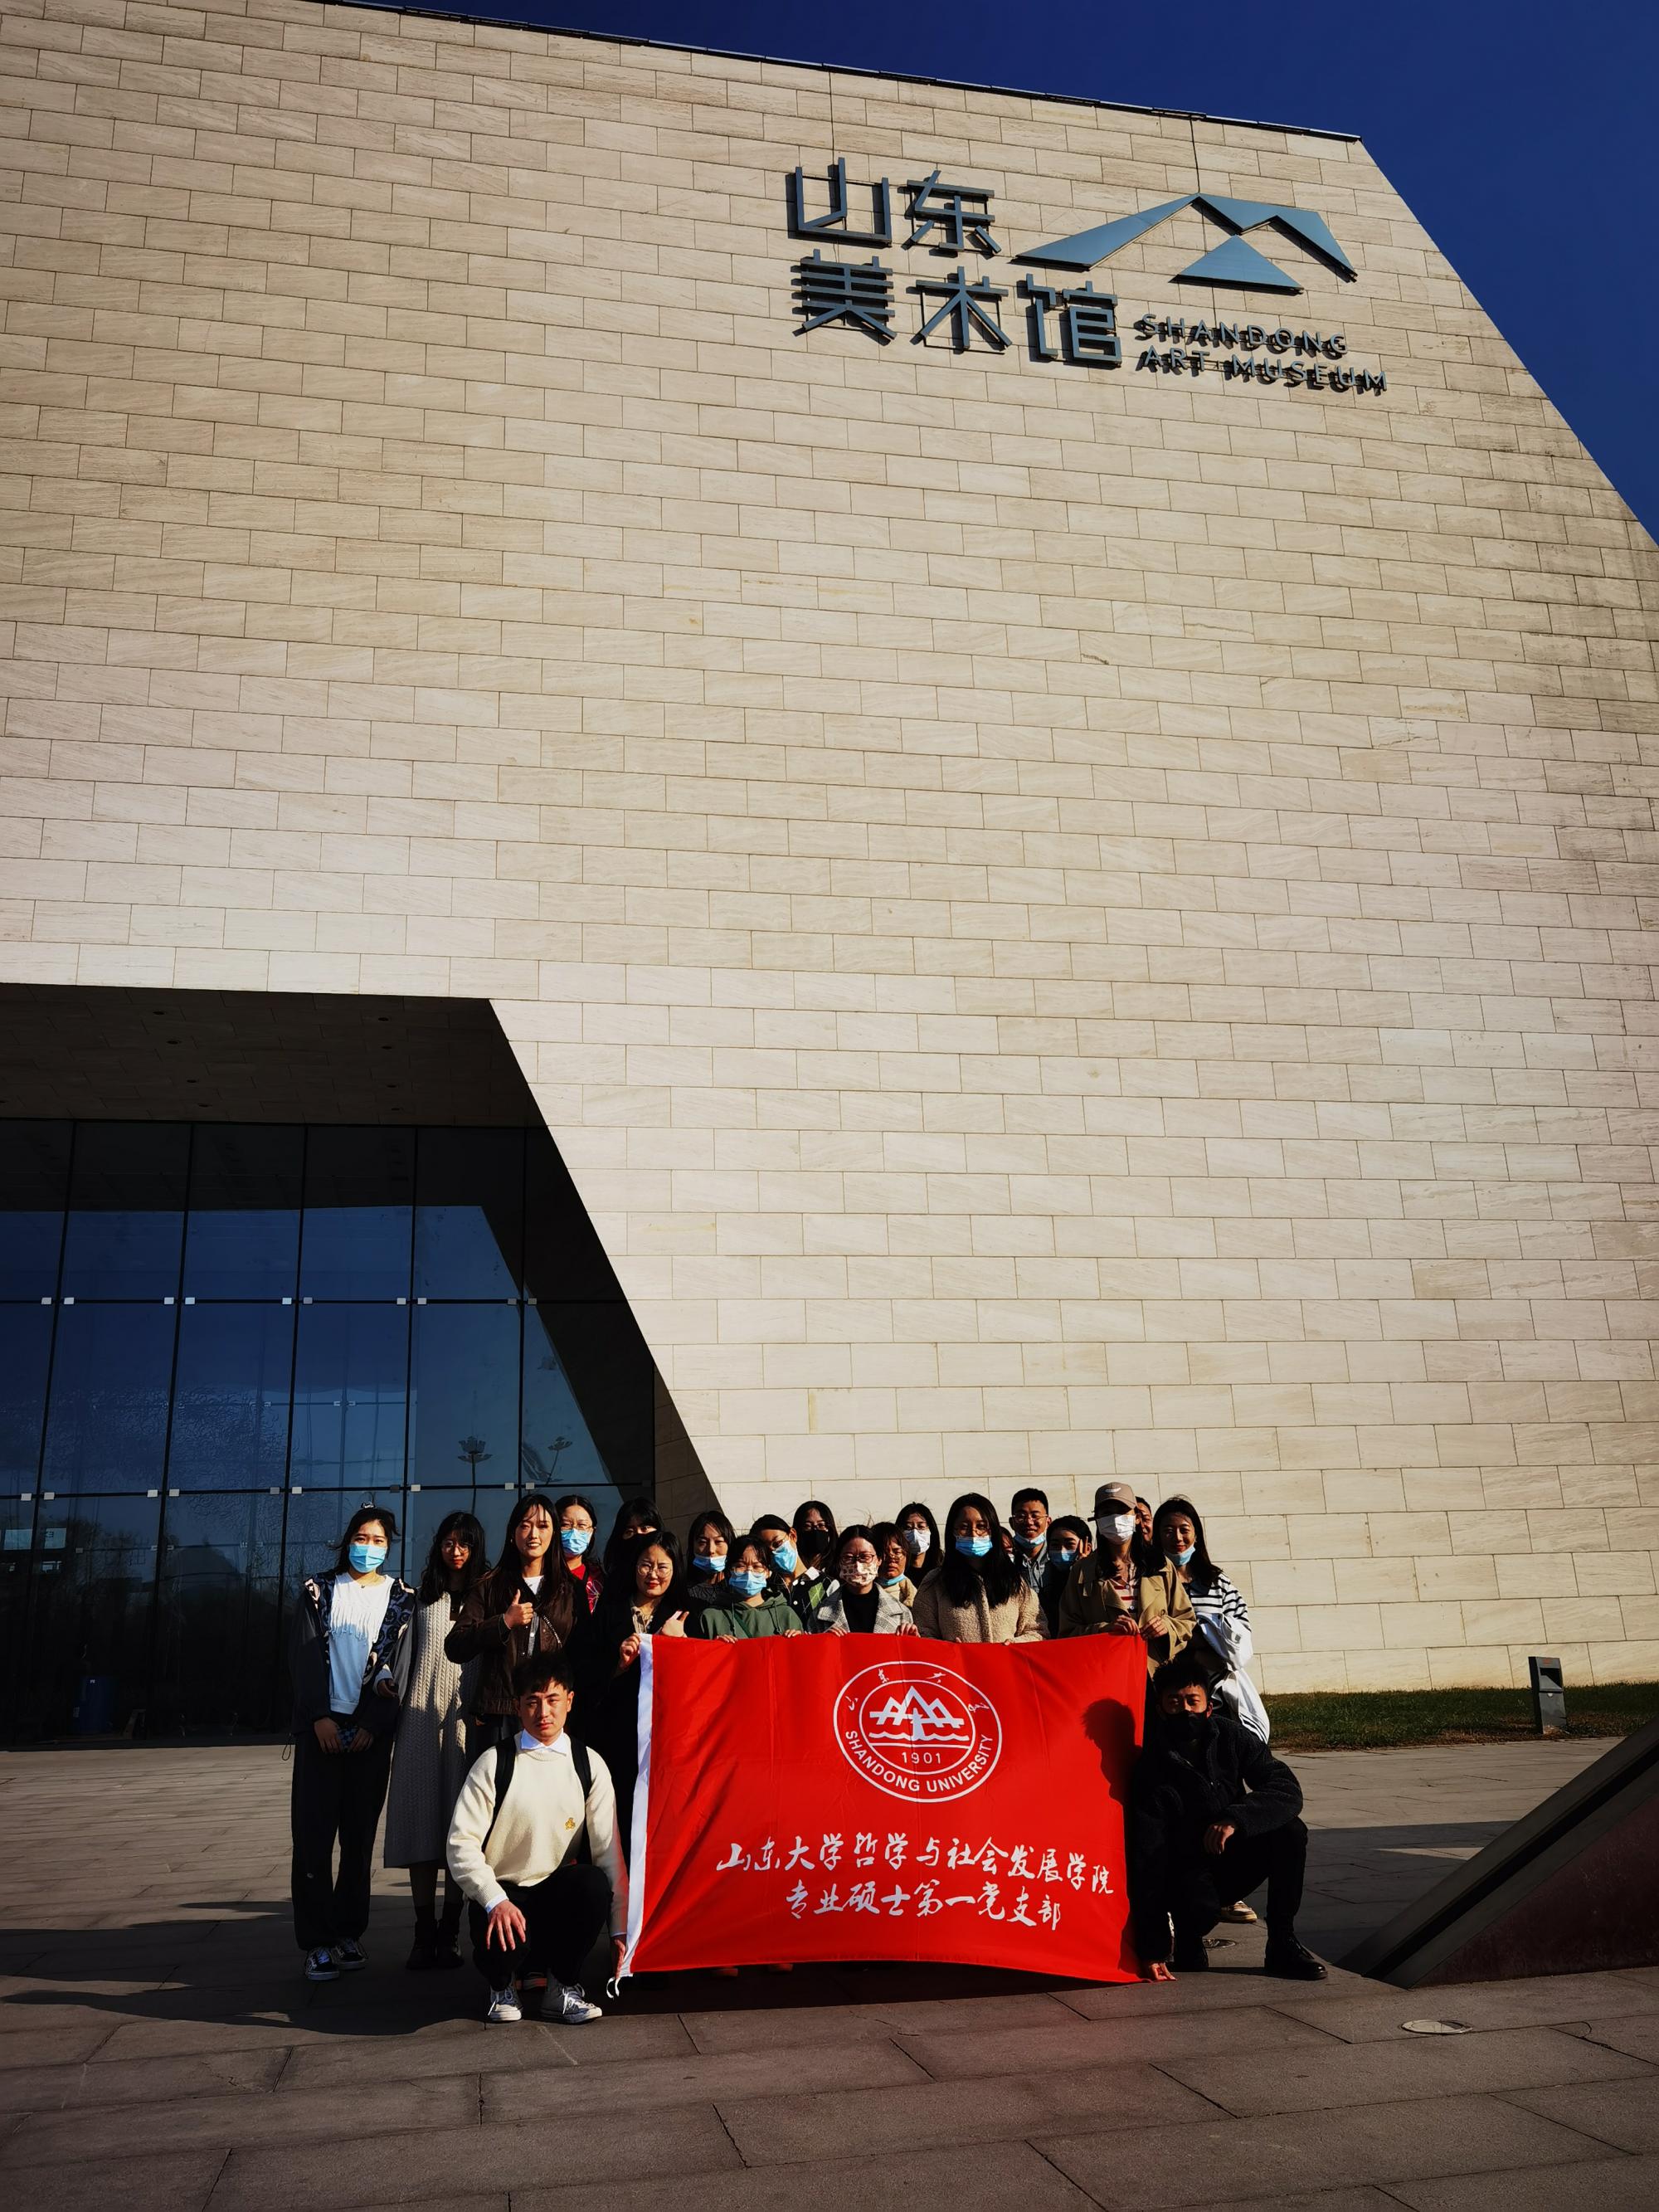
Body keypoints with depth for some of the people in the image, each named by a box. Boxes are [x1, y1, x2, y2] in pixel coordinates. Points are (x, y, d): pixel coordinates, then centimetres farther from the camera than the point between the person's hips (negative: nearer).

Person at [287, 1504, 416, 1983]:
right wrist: (319, 1717, -9)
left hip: (371, 1728, 0)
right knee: (314, 1831, -4)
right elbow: (305, 1656, 1)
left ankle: (349, 1933, 12)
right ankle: (318, 1941, 0)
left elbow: (400, 1664, 0)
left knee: (360, 1834, 3)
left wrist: (373, 1723, -9)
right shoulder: (319, 1591, 8)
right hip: (322, 1724, 0)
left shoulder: (400, 1598, 7)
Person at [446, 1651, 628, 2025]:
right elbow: (462, 1843, -10)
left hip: (558, 1894, 2)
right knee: (505, 1938, -34)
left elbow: (607, 1849, -5)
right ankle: (502, 1984, 7)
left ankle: (562, 1986, -4)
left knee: (594, 1883, -31)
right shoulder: (495, 1763, -5)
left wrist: (619, 1928, -10)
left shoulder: (589, 1765, 0)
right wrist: (495, 1901, -24)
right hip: (503, 1893, -1)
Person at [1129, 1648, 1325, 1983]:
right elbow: (1147, 1862, -22)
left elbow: (1288, 1789, -19)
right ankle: (1186, 1940, 1)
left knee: (1290, 1831, -23)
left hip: (1234, 1860, 4)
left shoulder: (1231, 1737, -10)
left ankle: (1282, 1945, -12)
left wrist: (1235, 1819, -38)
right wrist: (1153, 1950, -28)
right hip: (1187, 1870, -3)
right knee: (1200, 1907, -36)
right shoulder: (1150, 1773, -20)